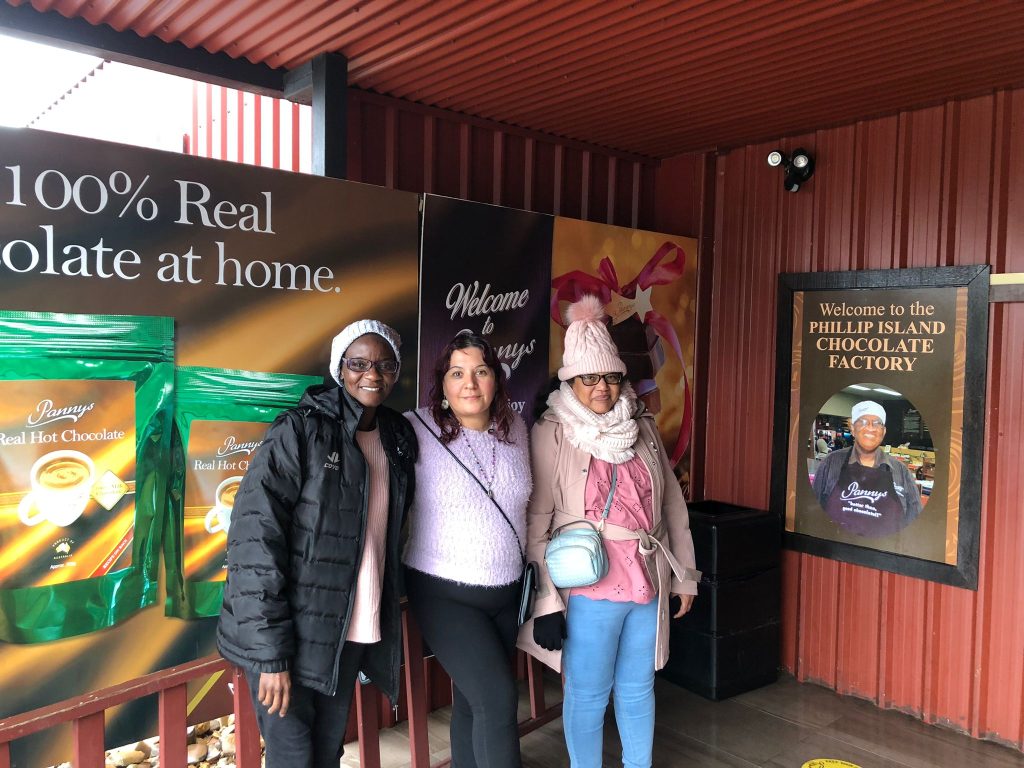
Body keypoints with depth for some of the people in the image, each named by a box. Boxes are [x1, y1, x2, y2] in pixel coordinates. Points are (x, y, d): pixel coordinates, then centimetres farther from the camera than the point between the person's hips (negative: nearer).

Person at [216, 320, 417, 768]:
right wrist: (270, 653, -20)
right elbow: (255, 539, -18)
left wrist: (384, 624, 10)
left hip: (351, 636, 5)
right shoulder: (300, 431, -13)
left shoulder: (399, 439, 6)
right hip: (290, 636, -5)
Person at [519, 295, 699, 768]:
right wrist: (546, 599, -13)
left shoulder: (643, 428, 6)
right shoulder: (551, 435, -10)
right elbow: (534, 523, -11)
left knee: (638, 689, 19)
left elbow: (672, 504, 11)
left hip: (649, 583, 5)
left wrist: (684, 574, 12)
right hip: (590, 588, -4)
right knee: (588, 695, 10)